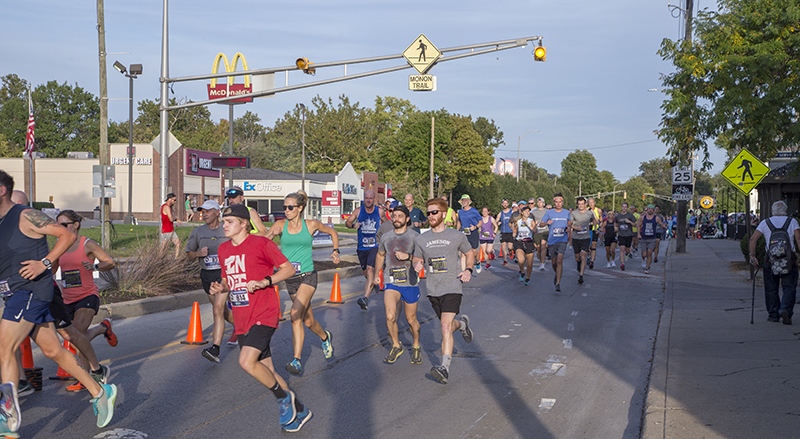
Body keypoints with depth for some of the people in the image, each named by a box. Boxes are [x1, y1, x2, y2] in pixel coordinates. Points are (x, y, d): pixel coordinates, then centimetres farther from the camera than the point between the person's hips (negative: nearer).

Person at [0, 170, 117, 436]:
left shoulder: (26, 217, -10)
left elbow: (67, 235, -9)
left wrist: (44, 263, -17)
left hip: (32, 291, -9)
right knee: (52, 351, 9)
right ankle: (100, 392, 18)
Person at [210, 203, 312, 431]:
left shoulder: (261, 243, -10)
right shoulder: (224, 249, 11)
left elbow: (289, 268, -8)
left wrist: (264, 282, -20)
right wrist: (220, 288, 0)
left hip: (264, 315, -7)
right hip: (242, 319, 7)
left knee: (247, 362, -24)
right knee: (266, 371, 10)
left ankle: (283, 396, 0)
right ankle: (298, 411, 27)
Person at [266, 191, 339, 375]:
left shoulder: (311, 225, -2)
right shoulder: (280, 225, 0)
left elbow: (332, 232, 17)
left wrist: (335, 251, 5)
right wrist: (272, 235, -27)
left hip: (308, 276, -3)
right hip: (290, 279, 3)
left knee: (295, 314, -23)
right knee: (308, 321, 12)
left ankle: (297, 360, -22)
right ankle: (325, 337, 43)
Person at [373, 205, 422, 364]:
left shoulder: (414, 236, -5)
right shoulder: (386, 237, 6)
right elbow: (380, 255, 24)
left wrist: (408, 256, -20)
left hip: (410, 283, -2)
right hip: (392, 283, 2)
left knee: (411, 319, 10)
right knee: (390, 316, -17)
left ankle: (416, 347, 34)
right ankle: (396, 346, 5)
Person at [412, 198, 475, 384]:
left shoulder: (457, 236, 1)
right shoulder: (422, 239, 7)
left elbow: (469, 253, 16)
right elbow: (417, 258, 20)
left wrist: (468, 270, -3)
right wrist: (417, 264, -5)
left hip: (452, 287, -4)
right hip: (432, 290, 4)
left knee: (446, 327, -18)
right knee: (448, 325, 17)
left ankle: (445, 368, -22)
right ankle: (462, 323, 53)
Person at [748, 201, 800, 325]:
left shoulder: (765, 223, 9)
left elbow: (753, 239, 0)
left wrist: (752, 256, 2)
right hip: (789, 258, -1)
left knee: (771, 288, 9)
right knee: (789, 287, 4)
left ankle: (773, 315, 12)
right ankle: (786, 309, -16)